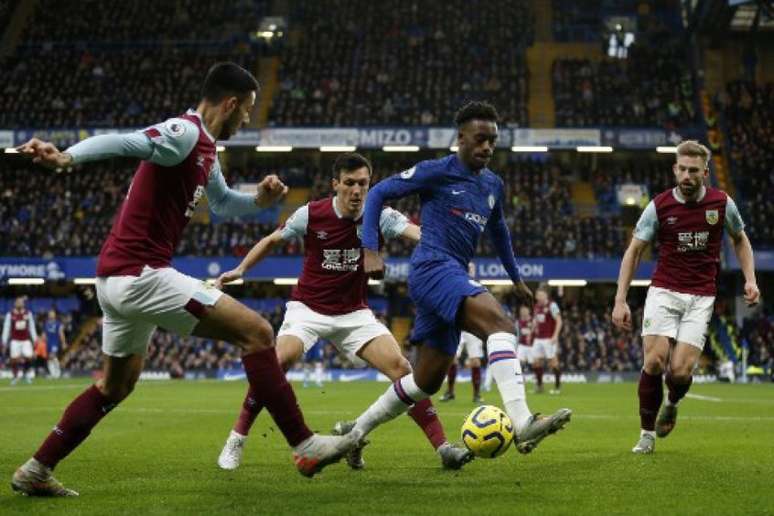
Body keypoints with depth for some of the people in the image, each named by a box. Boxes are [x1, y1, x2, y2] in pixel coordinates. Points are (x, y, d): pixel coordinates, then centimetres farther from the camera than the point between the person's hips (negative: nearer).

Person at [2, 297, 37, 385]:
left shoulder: (28, 314, 3)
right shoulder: (10, 315, -3)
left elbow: (32, 327, 9)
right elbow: (6, 328, 0)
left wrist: (34, 338, 6)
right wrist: (4, 341, -2)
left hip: (26, 340, 1)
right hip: (15, 340, -1)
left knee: (29, 357, -10)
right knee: (14, 359, -3)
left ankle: (27, 374, 11)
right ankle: (15, 377, 13)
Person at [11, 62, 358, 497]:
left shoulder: (204, 149, 17)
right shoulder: (185, 133, -13)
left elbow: (222, 201, 34)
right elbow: (126, 142, -31)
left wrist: (260, 199, 13)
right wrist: (65, 158, -47)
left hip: (117, 278, 11)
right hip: (142, 274, -11)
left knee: (117, 384, 25)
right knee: (257, 331, -9)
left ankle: (36, 471, 29)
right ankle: (305, 447, -7)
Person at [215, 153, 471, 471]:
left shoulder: (379, 216, -10)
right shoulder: (310, 215, -11)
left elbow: (416, 232, -29)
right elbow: (272, 241, 7)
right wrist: (240, 270, 2)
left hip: (354, 313, 2)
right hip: (308, 309, -1)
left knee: (401, 367, -15)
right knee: (277, 364, -26)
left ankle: (442, 448, -10)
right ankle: (236, 441, -8)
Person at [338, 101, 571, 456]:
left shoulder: (493, 185, 18)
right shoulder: (437, 172, -3)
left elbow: (499, 232, 35)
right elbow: (379, 193, -1)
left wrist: (516, 278, 40)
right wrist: (370, 250, -10)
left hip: (453, 278, 9)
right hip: (433, 267, -9)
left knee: (427, 380, 10)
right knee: (500, 323, -30)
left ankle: (354, 432, 23)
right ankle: (522, 424, -42)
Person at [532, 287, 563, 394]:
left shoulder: (552, 305, -10)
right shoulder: (536, 307, 12)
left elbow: (559, 321, -12)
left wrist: (555, 336, -19)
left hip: (549, 339, -7)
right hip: (538, 338, 7)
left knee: (553, 361, -3)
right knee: (536, 361, 4)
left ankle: (557, 386, 4)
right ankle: (539, 385, 14)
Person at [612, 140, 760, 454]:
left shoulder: (721, 203, -2)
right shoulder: (659, 206, -5)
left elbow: (740, 240, 16)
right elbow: (634, 251, 1)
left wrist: (750, 279, 1)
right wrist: (620, 300, -6)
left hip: (701, 298, 0)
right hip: (663, 291, 0)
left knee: (680, 370, -12)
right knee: (654, 361, -16)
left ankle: (672, 404, 25)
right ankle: (647, 433, 3)